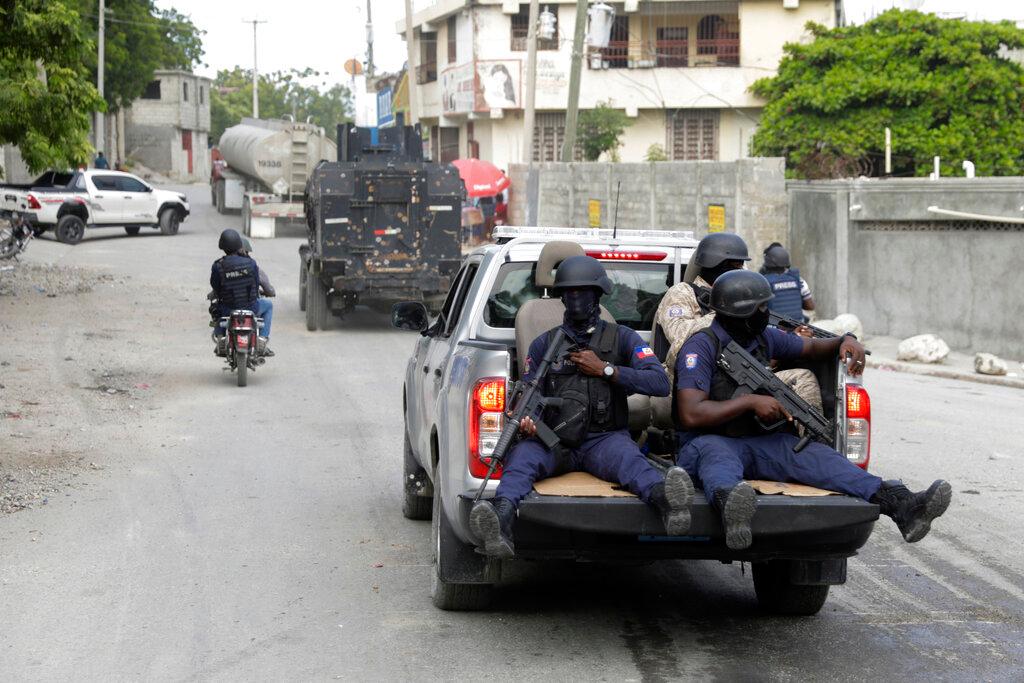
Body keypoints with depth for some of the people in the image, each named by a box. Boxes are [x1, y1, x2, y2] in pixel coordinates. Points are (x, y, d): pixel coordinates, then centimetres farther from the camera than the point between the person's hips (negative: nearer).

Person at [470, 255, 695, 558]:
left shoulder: (622, 338, 13)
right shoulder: (544, 343, 19)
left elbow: (660, 383, 0)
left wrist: (605, 369, -5)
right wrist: (525, 422, -13)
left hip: (603, 439, -1)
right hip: (553, 442, 1)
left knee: (627, 456, -38)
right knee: (521, 454, -34)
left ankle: (664, 498, -72)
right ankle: (502, 519, -65)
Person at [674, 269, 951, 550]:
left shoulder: (764, 338, 11)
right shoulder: (701, 347, -12)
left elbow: (813, 347, 26)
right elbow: (691, 415, -22)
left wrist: (845, 342, 3)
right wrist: (751, 401, -20)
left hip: (758, 442, 6)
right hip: (710, 440, -6)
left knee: (813, 453, -21)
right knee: (716, 453, -43)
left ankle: (902, 506, -42)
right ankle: (729, 504, -81)